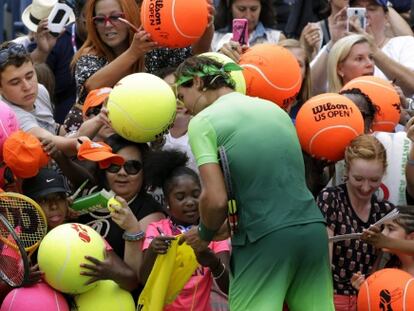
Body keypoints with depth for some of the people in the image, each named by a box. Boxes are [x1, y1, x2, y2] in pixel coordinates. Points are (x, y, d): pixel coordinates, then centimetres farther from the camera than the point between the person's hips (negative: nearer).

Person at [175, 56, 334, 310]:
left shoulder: (203, 121, 0)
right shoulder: (274, 109, 19)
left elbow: (216, 200, -11)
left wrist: (205, 234, 10)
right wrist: (225, 229, 30)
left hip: (265, 237, -6)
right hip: (312, 227, 6)